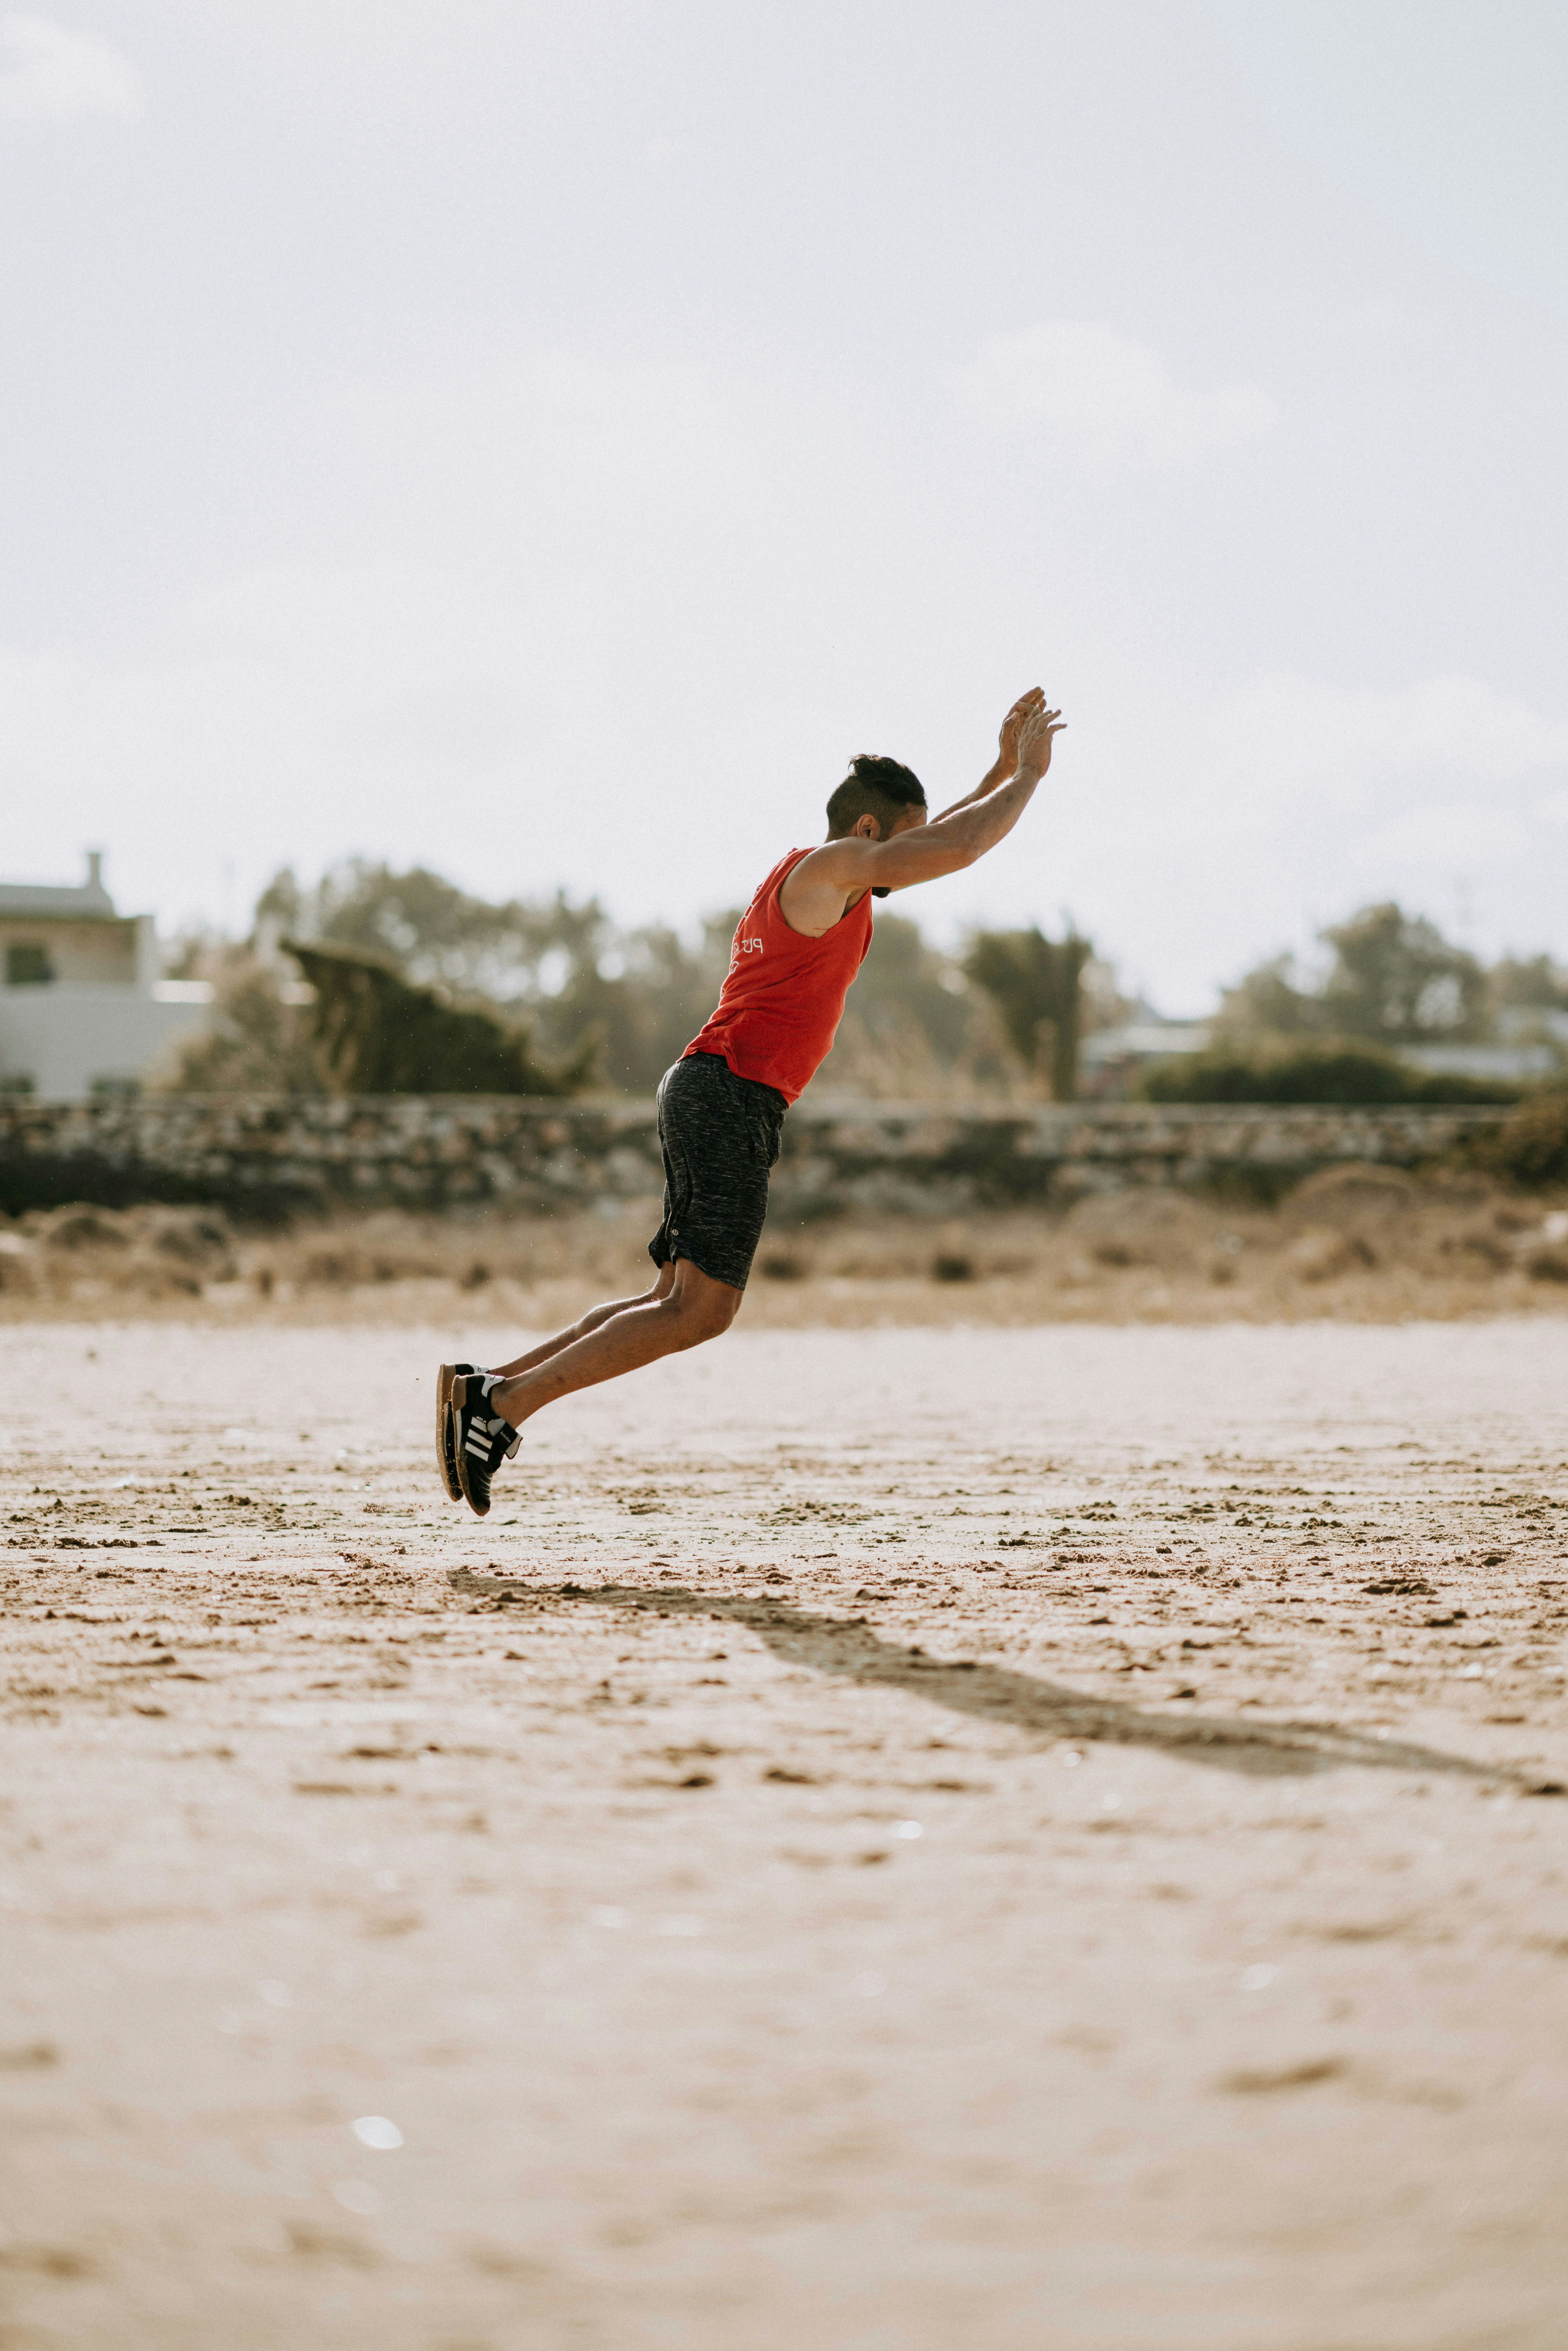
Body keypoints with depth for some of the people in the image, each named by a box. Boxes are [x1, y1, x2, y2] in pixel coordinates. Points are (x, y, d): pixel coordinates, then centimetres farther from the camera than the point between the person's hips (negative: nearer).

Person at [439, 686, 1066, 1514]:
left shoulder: (810, 881, 24)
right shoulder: (826, 868, -5)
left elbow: (941, 846, 37)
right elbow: (952, 852, -12)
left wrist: (1004, 770, 30)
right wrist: (1028, 777, 1)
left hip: (710, 1098, 10)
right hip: (731, 1097, -10)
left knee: (679, 1303, 8)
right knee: (701, 1312, -14)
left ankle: (486, 1390, 4)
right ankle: (502, 1403, -16)